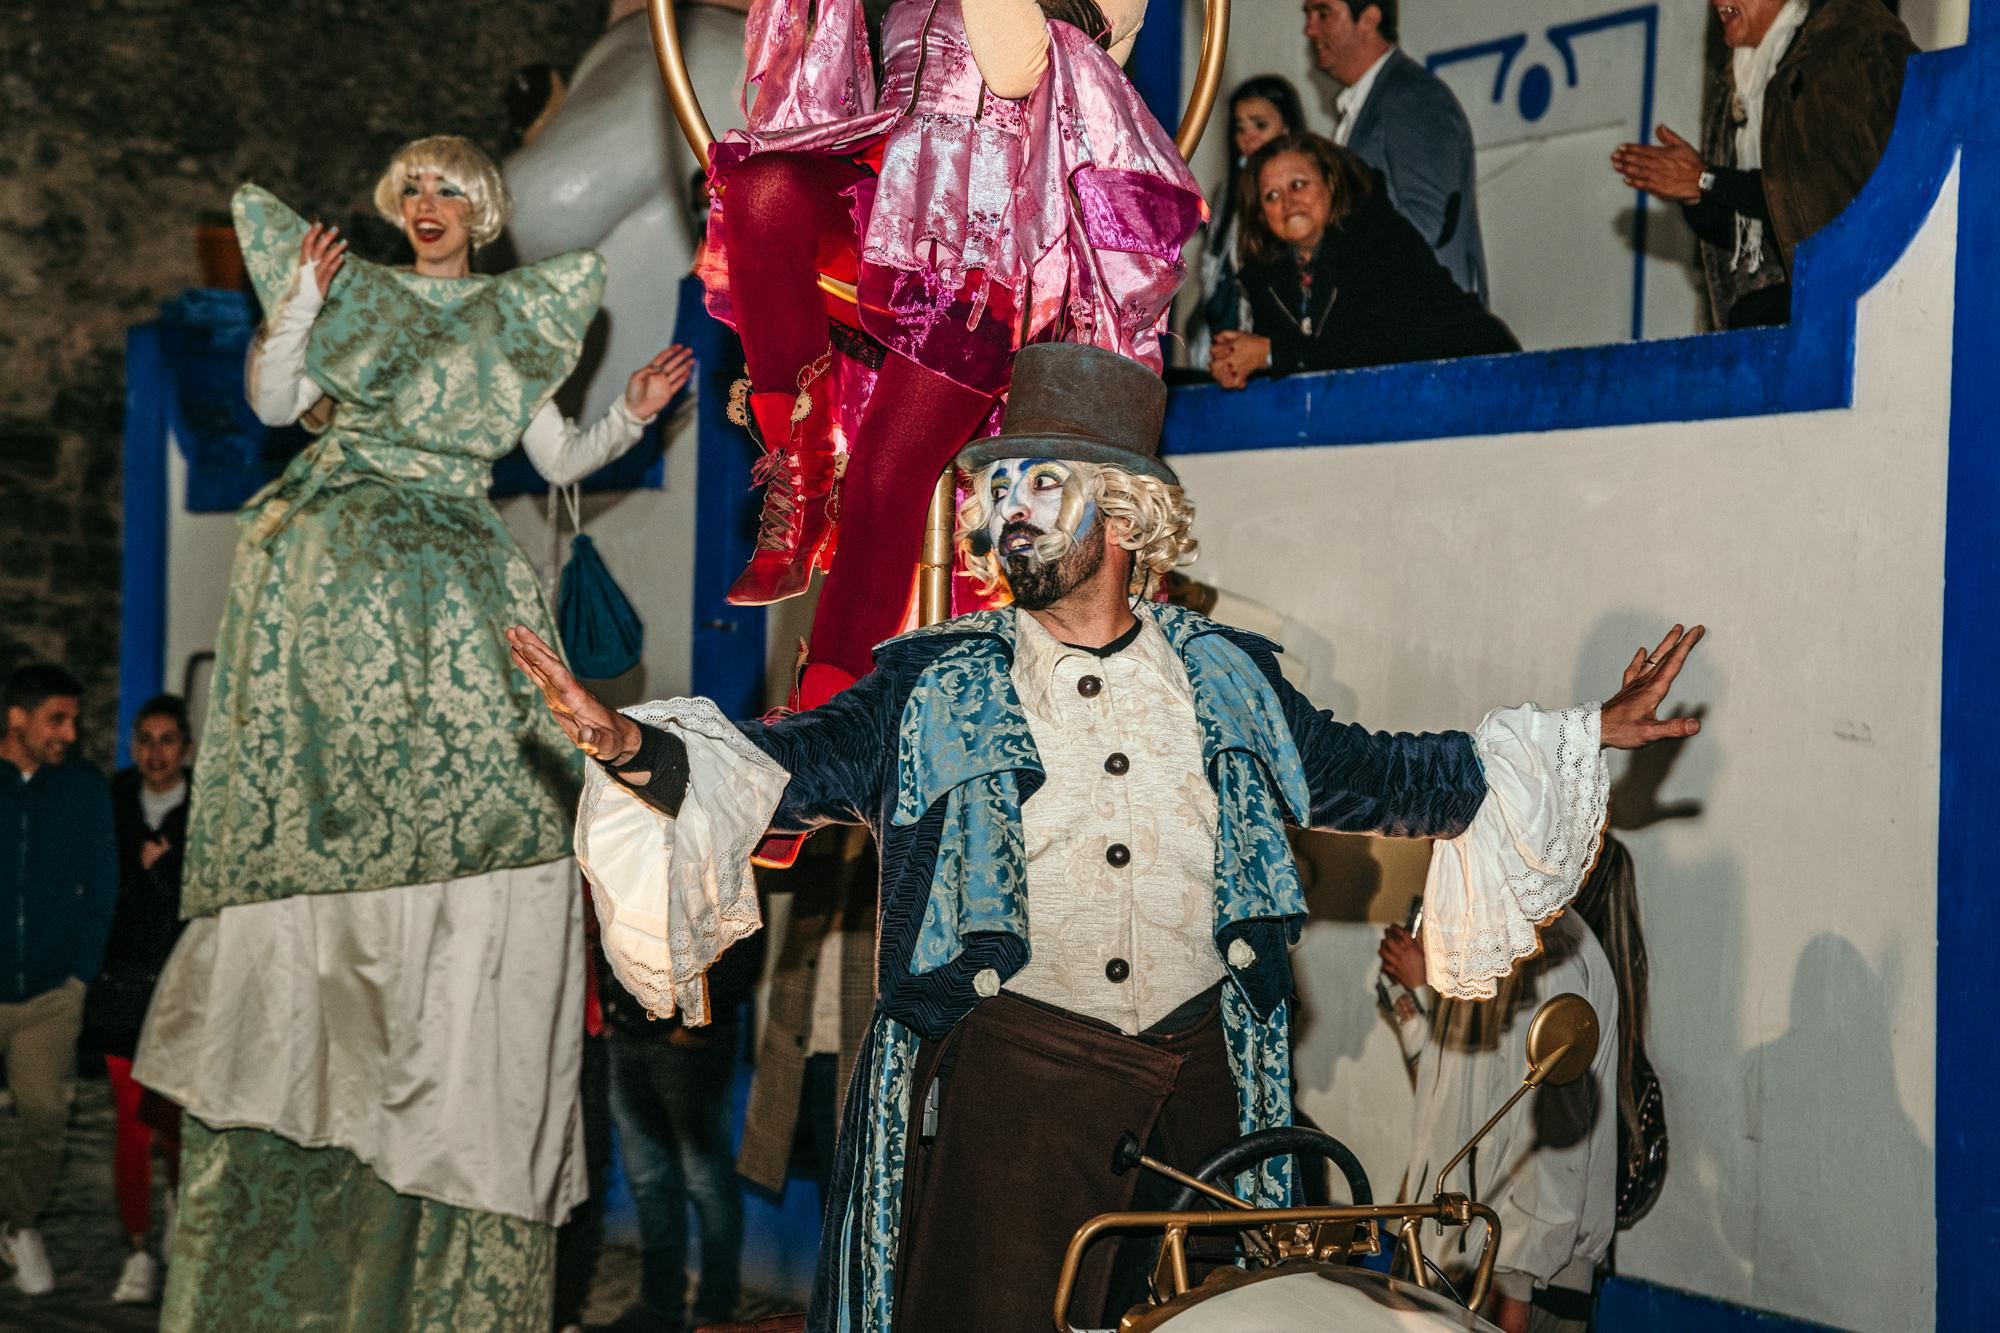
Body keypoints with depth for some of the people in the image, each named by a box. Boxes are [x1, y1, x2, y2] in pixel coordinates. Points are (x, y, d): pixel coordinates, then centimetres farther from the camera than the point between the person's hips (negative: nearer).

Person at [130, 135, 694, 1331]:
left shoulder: (515, 318, 20)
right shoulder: (354, 291, 17)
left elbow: (559, 460, 17)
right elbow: (272, 401, 7)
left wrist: (633, 416, 1)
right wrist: (299, 309, -8)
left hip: (457, 577, 1)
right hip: (337, 559, -1)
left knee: (480, 794, -13)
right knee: (324, 805, -11)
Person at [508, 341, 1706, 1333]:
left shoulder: (1228, 679, 8)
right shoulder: (937, 689, 0)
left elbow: (1372, 778, 15)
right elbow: (792, 766, -10)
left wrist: (1586, 740, 13)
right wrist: (637, 749, -29)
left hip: (1198, 1069, 3)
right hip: (1013, 1071, -2)